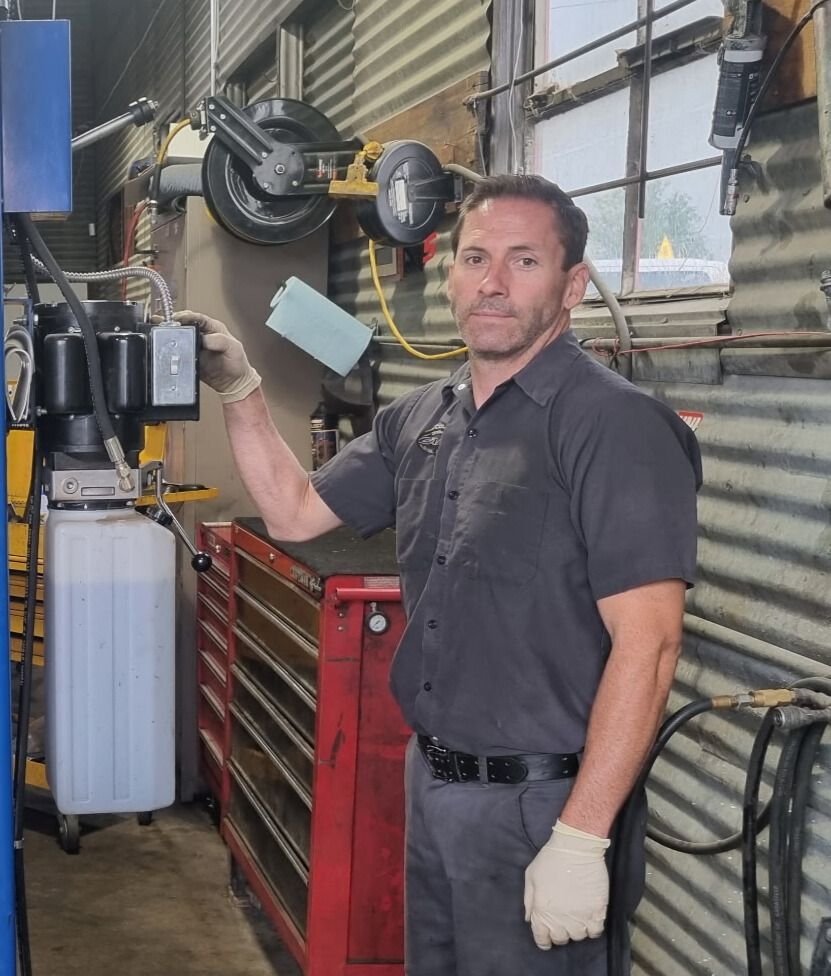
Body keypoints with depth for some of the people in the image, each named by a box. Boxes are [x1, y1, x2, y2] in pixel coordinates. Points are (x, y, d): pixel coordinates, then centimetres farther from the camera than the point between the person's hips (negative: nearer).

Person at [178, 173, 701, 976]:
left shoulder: (616, 426, -17)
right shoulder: (420, 418, 6)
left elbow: (646, 645, -21)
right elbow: (295, 511, 17)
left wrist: (580, 842, -23)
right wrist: (239, 389, 5)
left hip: (538, 800, -7)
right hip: (430, 781, 7)